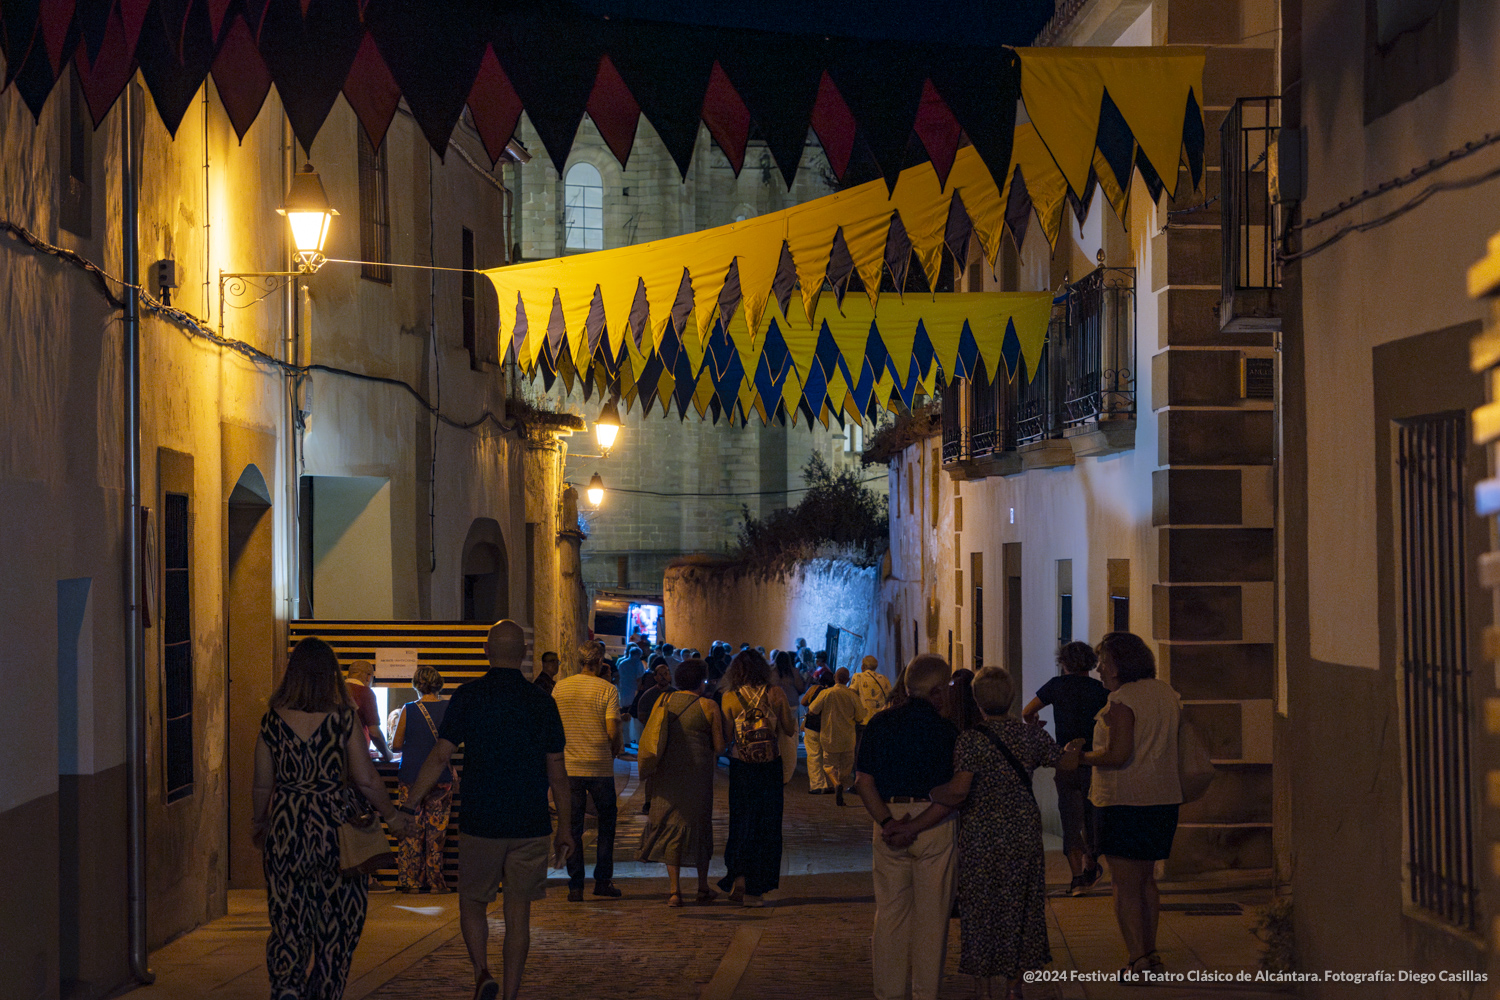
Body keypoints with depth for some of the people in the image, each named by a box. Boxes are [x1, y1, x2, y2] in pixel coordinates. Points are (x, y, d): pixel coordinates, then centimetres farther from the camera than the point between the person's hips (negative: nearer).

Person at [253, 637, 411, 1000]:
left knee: (288, 920, 9)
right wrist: (393, 816, 8)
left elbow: (262, 784, 4)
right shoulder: (344, 719, -9)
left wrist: (258, 825, 21)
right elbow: (366, 780, -7)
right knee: (336, 923, 12)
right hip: (334, 827, -2)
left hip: (285, 829, 2)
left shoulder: (273, 720, -3)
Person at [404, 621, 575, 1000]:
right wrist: (565, 827, 12)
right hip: (531, 826, 2)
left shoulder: (468, 696, -4)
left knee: (472, 903, 13)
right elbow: (556, 772, 5)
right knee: (518, 912, 8)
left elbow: (440, 756, -7)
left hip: (480, 823, -2)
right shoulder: (542, 702, 2)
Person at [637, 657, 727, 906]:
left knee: (671, 827, 5)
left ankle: (674, 891, -3)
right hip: (697, 771, -2)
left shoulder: (663, 701, 4)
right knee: (699, 826, 13)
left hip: (666, 771, 2)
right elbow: (719, 746, -2)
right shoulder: (709, 706, -3)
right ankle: (703, 888, 23)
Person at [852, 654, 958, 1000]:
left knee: (890, 911, 10)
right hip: (935, 823, -3)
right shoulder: (946, 729, -4)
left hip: (890, 819, 3)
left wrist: (887, 823, -9)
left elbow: (863, 782, -3)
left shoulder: (880, 723, 3)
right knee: (931, 914, 6)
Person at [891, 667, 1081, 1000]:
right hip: (1025, 834, 4)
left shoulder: (971, 740, -17)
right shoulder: (1032, 736, -4)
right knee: (1018, 911, 17)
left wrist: (913, 826, -21)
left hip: (981, 838, -4)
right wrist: (1075, 748, 37)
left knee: (979, 913, 10)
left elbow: (958, 792, -28)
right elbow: (1068, 762, 13)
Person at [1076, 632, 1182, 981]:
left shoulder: (1122, 700, -15)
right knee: (1146, 879, 17)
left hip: (1125, 801, -8)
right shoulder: (1167, 694, 11)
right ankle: (1150, 954, 20)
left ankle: (1138, 960, -4)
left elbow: (1118, 755, -22)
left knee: (1126, 885, -3)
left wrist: (1080, 756, -8)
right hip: (1163, 798, 8)